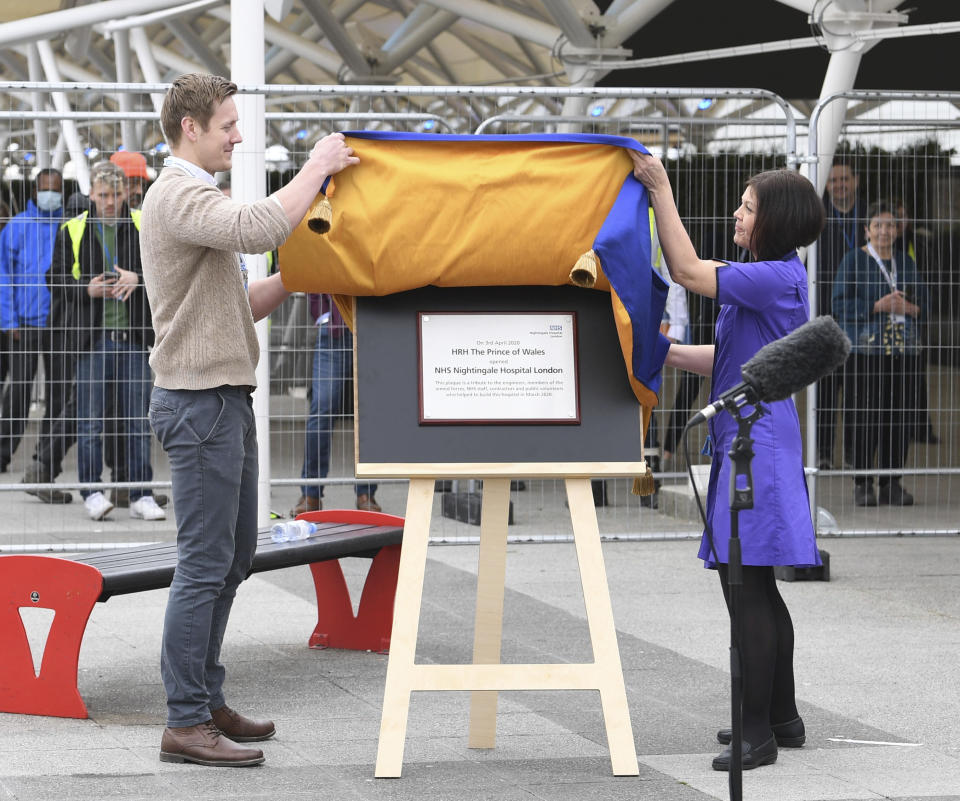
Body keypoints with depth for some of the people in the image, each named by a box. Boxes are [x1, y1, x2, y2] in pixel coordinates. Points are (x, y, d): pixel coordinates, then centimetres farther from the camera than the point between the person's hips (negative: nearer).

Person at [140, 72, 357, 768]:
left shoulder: (195, 197, 21)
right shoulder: (180, 196, -14)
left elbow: (241, 306, 21)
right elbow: (260, 228, -33)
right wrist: (319, 166, -21)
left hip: (225, 399, 11)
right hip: (199, 401, -11)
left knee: (233, 555, 15)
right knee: (206, 563, -10)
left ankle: (207, 701, 22)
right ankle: (186, 722, -7)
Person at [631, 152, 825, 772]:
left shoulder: (778, 278, -16)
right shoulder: (773, 279, 15)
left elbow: (688, 269, -18)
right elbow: (730, 360, 19)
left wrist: (660, 188, -15)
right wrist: (667, 352, 13)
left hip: (757, 444, -11)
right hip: (744, 440, 11)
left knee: (746, 587, -9)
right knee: (757, 589, 16)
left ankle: (758, 733, -7)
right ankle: (782, 718, 25)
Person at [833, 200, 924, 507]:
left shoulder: (905, 261, 15)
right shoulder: (853, 261, 1)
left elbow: (922, 303, 16)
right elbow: (841, 306, -5)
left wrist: (907, 307, -6)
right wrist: (877, 306, -15)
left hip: (903, 349, 4)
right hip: (866, 350, -4)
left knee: (901, 418, 0)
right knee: (866, 418, -7)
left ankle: (892, 484, 9)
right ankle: (862, 485, 2)